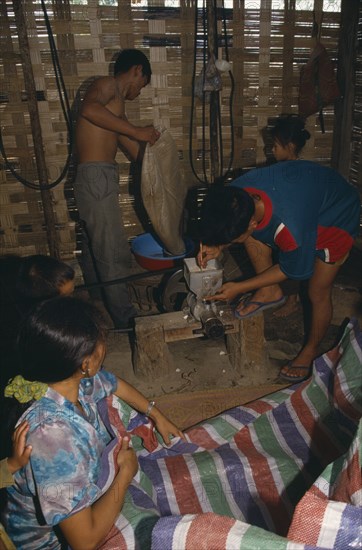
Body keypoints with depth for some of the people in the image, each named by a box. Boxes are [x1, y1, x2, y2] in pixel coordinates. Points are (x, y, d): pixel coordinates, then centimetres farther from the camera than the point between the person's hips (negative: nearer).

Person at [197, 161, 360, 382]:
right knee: (253, 238, -10)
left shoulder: (291, 231, -44)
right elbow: (228, 227, -2)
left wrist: (239, 288, -17)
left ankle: (311, 350, 23)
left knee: (318, 293, -2)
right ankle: (271, 292, 11)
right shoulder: (236, 193, -27)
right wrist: (217, 246, -20)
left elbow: (291, 271, -22)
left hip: (337, 217, -6)